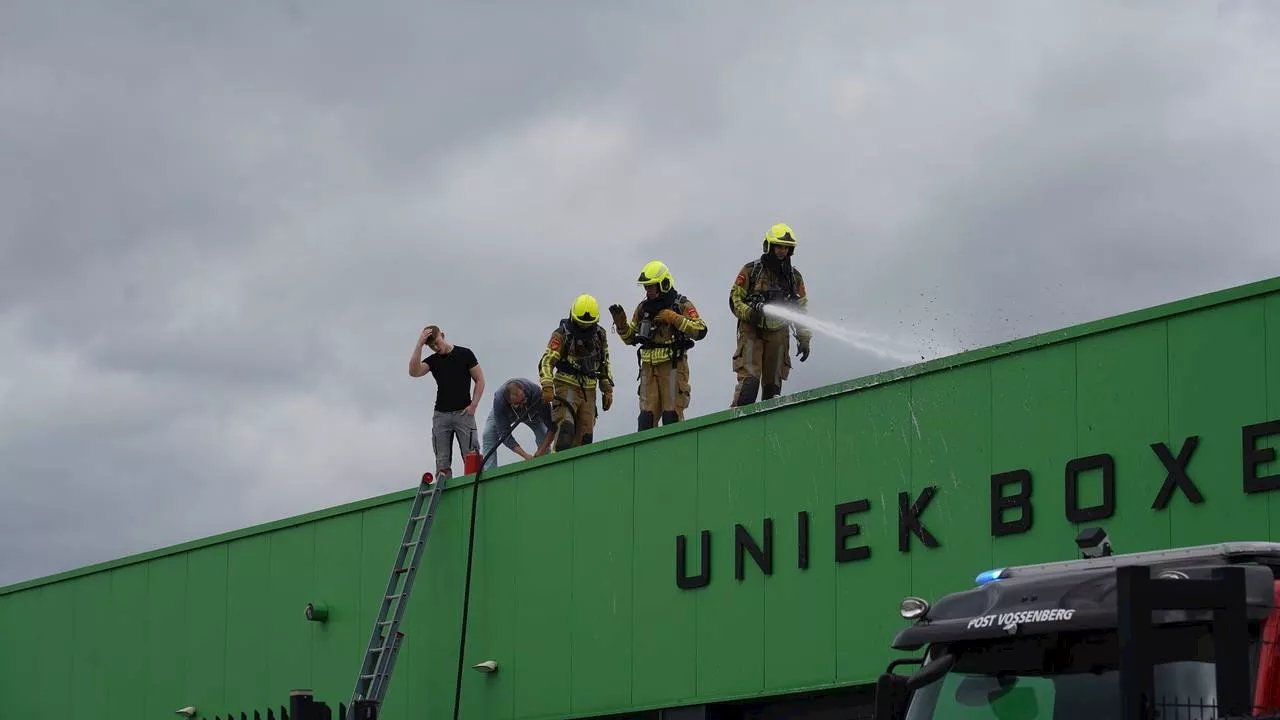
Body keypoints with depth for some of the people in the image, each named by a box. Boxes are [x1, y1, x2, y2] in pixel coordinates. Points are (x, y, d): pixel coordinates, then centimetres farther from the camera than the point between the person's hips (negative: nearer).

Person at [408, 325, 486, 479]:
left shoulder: (465, 354, 4)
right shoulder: (432, 360, 11)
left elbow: (480, 380, 6)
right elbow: (414, 372, -9)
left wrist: (473, 405, -6)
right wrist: (419, 345, -11)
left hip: (463, 413, -3)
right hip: (441, 414, 3)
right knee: (442, 463, -2)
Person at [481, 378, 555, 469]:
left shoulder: (537, 393, -43)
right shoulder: (499, 400, -43)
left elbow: (551, 427, -35)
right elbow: (505, 435, -38)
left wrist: (541, 452, -44)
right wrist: (527, 456, -44)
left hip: (531, 412, 0)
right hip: (505, 412, 0)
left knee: (544, 434, -24)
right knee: (489, 434, -24)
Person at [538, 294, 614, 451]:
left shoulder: (600, 335, 10)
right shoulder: (562, 334, -6)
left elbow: (605, 363, 20)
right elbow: (547, 361, -13)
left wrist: (607, 390, 15)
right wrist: (547, 387, -26)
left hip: (589, 391, 5)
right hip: (567, 386, -5)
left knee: (585, 435, 0)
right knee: (565, 428, -23)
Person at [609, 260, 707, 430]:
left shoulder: (682, 305, -1)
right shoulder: (643, 308, 15)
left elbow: (700, 331, -13)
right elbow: (630, 337, 22)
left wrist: (674, 318, -17)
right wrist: (620, 322, 4)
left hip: (673, 365, -5)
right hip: (649, 366, 5)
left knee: (672, 413, -8)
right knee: (647, 413, 0)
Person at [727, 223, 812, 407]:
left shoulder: (794, 277, 12)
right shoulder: (751, 271, 1)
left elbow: (801, 310, 15)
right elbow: (735, 299, 0)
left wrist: (804, 340, 8)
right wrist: (750, 313, -20)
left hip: (778, 334, 4)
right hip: (752, 331, -4)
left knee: (773, 384, 3)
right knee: (749, 381, -17)